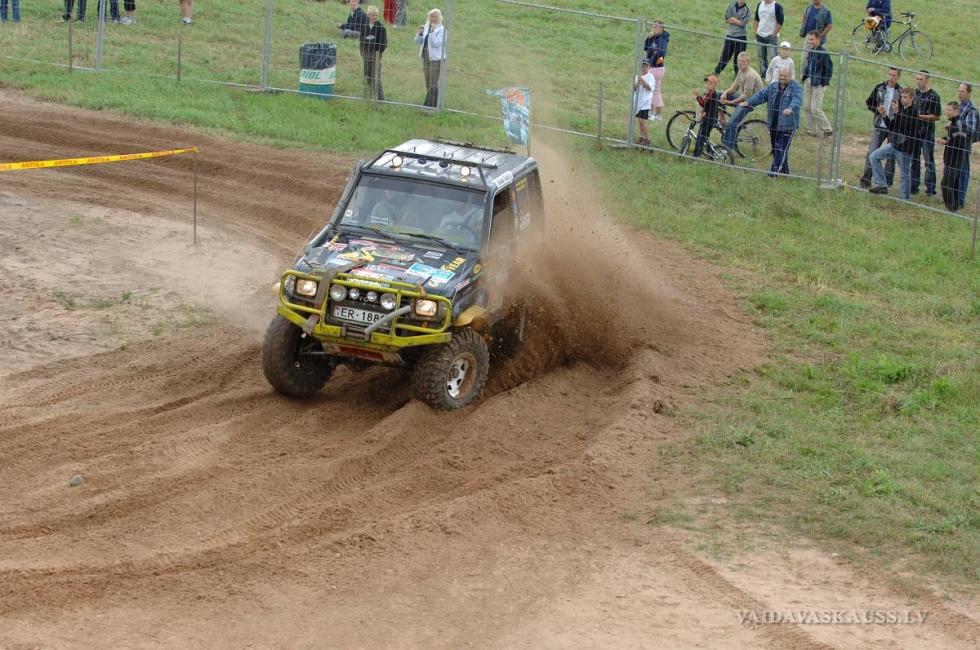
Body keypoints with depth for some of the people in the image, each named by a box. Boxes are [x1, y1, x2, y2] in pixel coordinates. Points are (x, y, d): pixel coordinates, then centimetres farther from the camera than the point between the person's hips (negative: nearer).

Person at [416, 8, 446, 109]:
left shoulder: (441, 30, -9)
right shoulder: (426, 27, 10)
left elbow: (436, 43, -20)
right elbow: (418, 41, 9)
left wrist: (432, 31, -23)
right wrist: (420, 33, -9)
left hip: (436, 59, -7)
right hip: (426, 57, 7)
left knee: (433, 84, -7)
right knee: (428, 83, 13)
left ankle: (430, 105, -5)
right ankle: (433, 103, 22)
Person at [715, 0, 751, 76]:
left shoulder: (746, 9, -7)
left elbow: (743, 22, -16)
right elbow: (727, 19, -3)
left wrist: (733, 19, -6)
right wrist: (738, 21, -9)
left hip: (740, 37, -3)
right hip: (730, 35, 3)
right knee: (725, 55, 10)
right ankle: (716, 72, 20)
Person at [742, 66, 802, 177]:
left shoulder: (796, 87, -5)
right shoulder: (773, 87, 14)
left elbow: (797, 99, -22)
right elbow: (761, 95, 9)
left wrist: (791, 108, -42)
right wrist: (748, 102, -4)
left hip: (787, 125, -7)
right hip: (773, 124, 7)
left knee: (781, 150, -11)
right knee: (776, 149, 12)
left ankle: (774, 172, -11)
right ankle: (784, 171, 24)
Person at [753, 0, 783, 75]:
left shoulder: (777, 6, -9)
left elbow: (780, 22, -10)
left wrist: (774, 34, -12)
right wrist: (755, 31, 10)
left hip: (771, 36, -6)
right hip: (760, 35, 6)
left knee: (773, 57, -10)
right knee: (761, 57, 10)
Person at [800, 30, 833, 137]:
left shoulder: (823, 53, -17)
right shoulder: (811, 51, 6)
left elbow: (829, 70, -14)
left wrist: (823, 83, -14)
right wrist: (804, 76, 7)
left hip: (818, 84, -8)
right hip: (809, 82, 8)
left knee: (815, 109, -8)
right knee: (807, 107, 11)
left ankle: (827, 130, 5)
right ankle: (812, 130, 22)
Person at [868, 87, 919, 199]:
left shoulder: (913, 113, -14)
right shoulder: (901, 109, 10)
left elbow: (903, 127, -26)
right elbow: (891, 126, 13)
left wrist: (896, 112, -28)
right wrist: (884, 115, -1)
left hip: (905, 147, -8)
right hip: (893, 144, 8)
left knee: (905, 174, 1)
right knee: (873, 157, 3)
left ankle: (904, 197, 12)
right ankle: (881, 185, 5)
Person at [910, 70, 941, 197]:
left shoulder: (934, 96, -8)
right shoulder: (914, 93, 9)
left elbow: (937, 117, -9)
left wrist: (920, 116, -15)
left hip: (927, 132, -6)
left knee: (929, 161, -2)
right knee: (914, 160, 11)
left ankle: (930, 189, 0)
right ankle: (913, 187, 18)